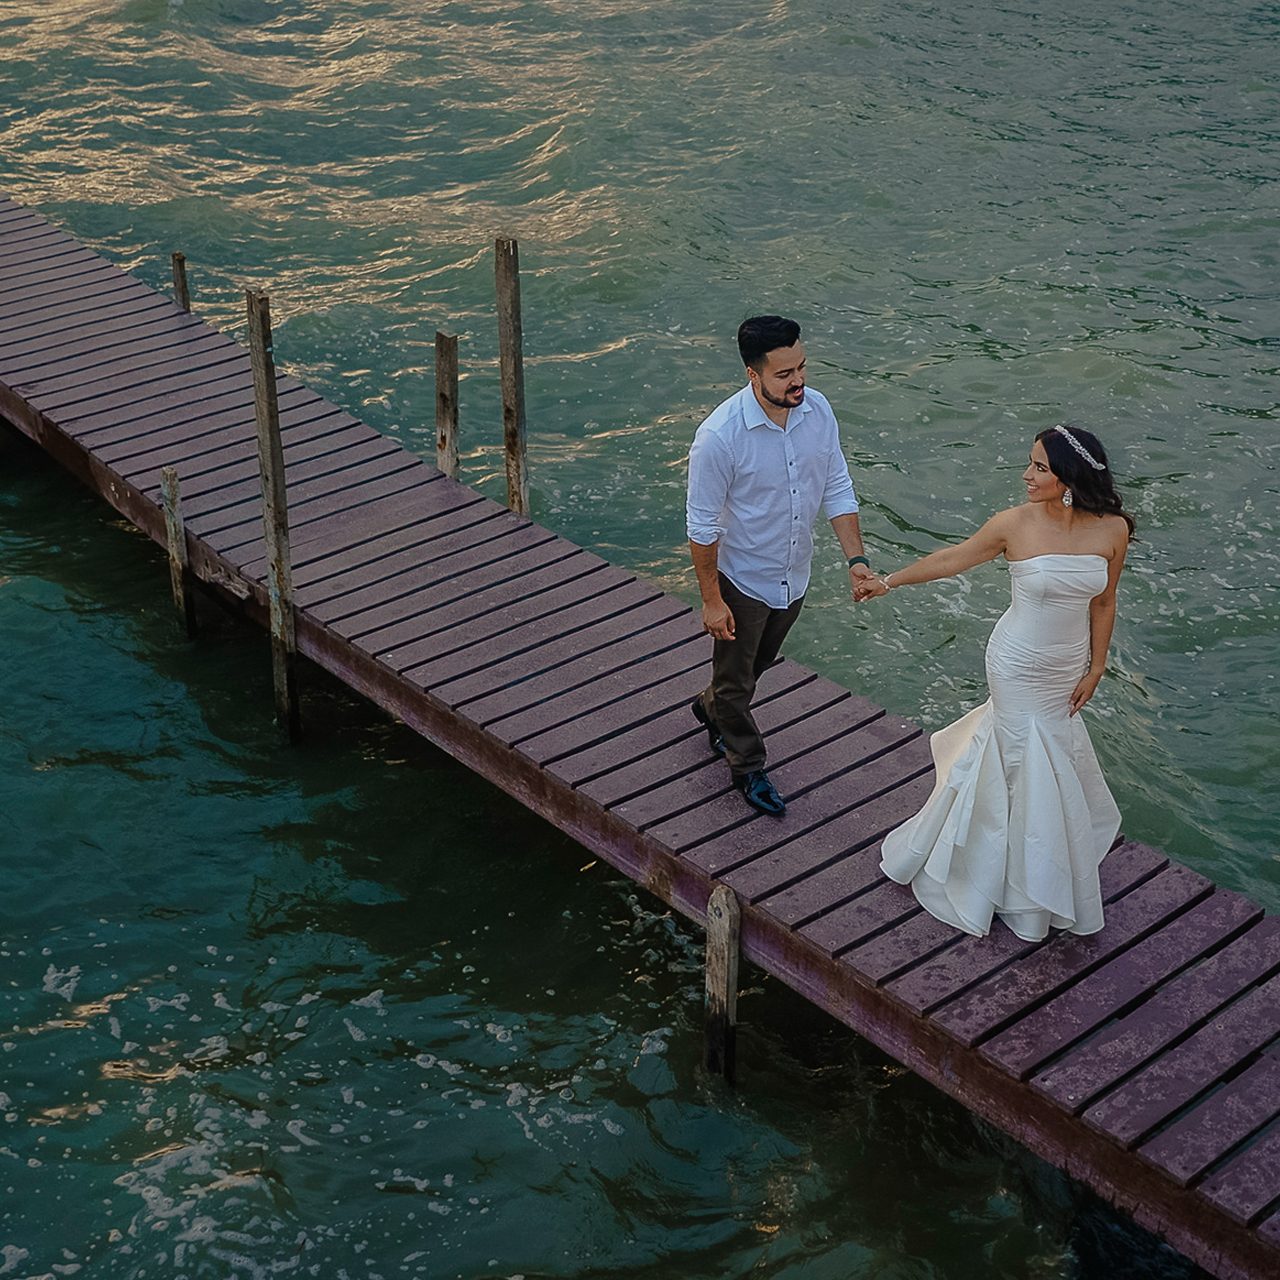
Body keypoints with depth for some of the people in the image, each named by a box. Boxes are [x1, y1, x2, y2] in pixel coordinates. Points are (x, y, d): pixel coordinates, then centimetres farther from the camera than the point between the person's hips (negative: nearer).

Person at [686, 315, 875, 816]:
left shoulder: (817, 410, -13)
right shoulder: (720, 435, -30)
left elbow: (837, 489, -2)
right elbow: (702, 525, -21)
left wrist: (856, 558, -11)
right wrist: (711, 600, -16)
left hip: (794, 577, 6)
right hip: (741, 581, -6)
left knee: (759, 663, 27)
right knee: (736, 676, 15)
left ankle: (710, 707, 57)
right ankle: (747, 767, 38)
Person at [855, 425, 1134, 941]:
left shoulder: (1112, 529, -14)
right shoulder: (1017, 524, -19)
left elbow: (1103, 602, -1)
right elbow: (953, 559, -4)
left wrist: (1095, 669, 3)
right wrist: (889, 581, 6)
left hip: (1068, 669, 4)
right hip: (1019, 668, -4)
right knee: (1036, 772, 5)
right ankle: (1031, 899, 25)